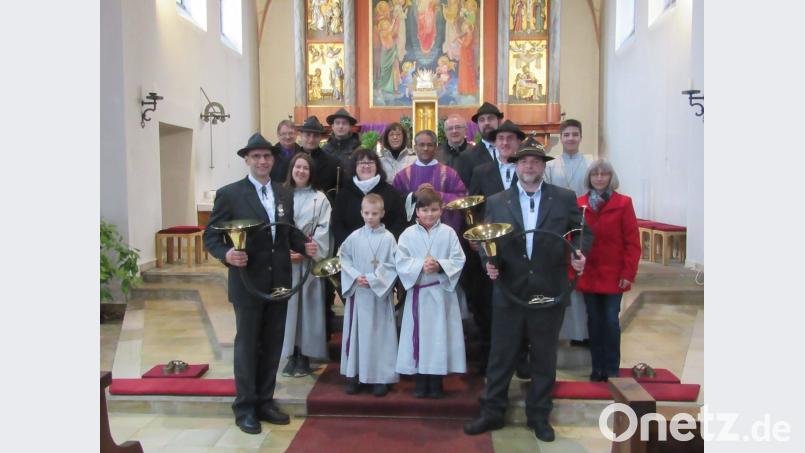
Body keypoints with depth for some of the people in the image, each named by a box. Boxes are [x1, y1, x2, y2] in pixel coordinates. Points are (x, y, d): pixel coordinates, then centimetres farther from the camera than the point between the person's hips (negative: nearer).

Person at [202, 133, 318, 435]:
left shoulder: (284, 194, 9)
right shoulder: (229, 194, -7)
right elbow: (211, 236, -7)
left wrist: (304, 246, -5)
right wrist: (227, 254, -26)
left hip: (279, 281, 5)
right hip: (247, 281, -5)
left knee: (273, 345, 14)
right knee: (247, 345, 6)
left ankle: (265, 401, 29)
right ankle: (244, 408, 21)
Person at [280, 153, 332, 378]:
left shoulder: (320, 199, 4)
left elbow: (323, 230, -3)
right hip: (283, 259, 1)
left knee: (307, 306, 1)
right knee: (288, 305, 4)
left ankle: (304, 356, 11)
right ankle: (291, 355, 14)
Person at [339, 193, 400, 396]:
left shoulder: (388, 238, -5)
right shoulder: (354, 237, 2)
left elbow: (392, 266, -6)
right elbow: (344, 259, 5)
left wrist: (373, 280, -14)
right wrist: (355, 276, -9)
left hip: (380, 293, -2)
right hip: (357, 292, 2)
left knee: (380, 333, 2)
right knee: (356, 332, 7)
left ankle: (381, 377, 11)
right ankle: (354, 375, 18)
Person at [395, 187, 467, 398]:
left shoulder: (448, 233, 0)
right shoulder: (408, 234, 0)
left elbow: (458, 260, -4)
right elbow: (401, 263, -5)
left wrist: (439, 266, -19)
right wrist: (421, 265, -19)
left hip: (442, 292, 0)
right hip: (417, 292, 0)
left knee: (440, 334, 4)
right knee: (419, 334, 6)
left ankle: (436, 380, 19)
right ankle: (421, 380, 20)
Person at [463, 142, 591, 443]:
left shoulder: (565, 199, 3)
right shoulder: (496, 202, 4)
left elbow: (582, 232, 7)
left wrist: (578, 253, -12)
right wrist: (489, 263, -13)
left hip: (549, 293, 0)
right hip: (508, 292, 0)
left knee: (544, 358, 12)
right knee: (501, 356, 9)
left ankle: (539, 416, 28)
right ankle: (492, 413, 24)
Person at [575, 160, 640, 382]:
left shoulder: (623, 203, -3)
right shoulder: (579, 204, 2)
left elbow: (632, 242, -4)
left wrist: (628, 273, -8)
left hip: (613, 275, -2)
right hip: (588, 274, 2)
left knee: (611, 321, 2)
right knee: (594, 321, 10)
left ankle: (611, 370, 15)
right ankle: (597, 368, 21)